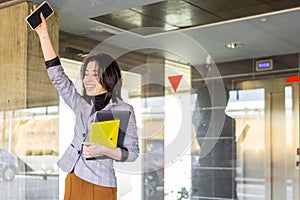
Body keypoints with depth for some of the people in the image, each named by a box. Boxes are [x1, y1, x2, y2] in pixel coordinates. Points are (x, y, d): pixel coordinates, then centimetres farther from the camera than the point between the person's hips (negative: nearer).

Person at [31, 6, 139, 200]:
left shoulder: (124, 110, -7)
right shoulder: (82, 105, 7)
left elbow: (132, 152, -6)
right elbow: (57, 76, 7)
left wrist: (103, 150, -21)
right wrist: (44, 35, 4)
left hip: (100, 184, -5)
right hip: (73, 179, 5)